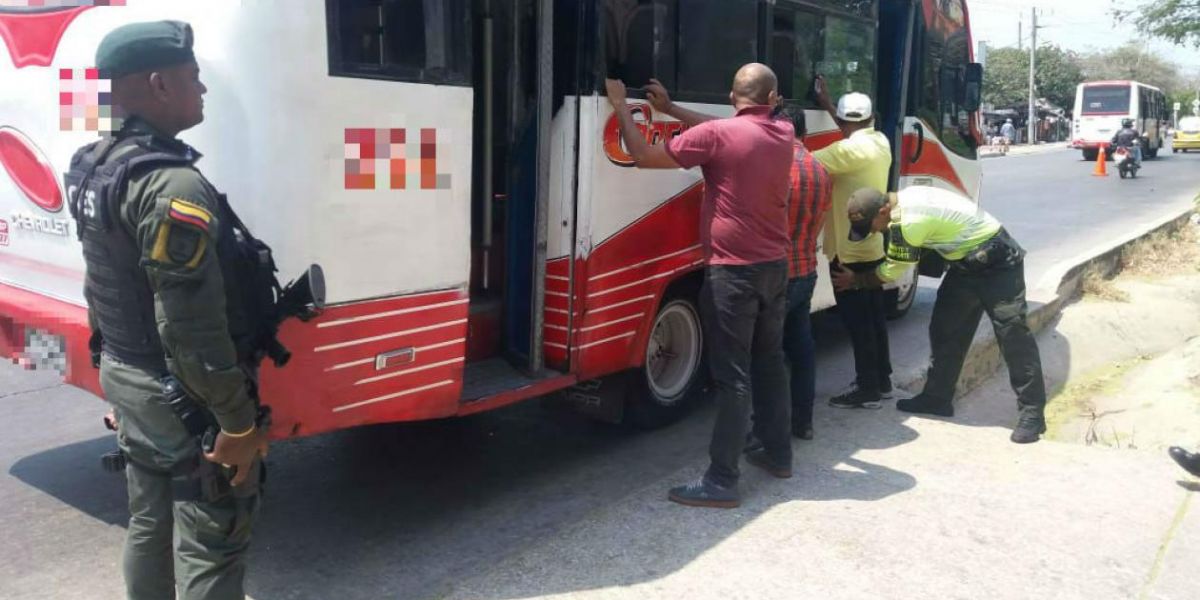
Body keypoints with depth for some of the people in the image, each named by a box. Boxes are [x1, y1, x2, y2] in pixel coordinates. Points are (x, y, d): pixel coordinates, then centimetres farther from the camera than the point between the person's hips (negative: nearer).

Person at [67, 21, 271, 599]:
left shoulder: (96, 168, 6)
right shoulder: (173, 186, -25)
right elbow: (193, 331, -27)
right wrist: (239, 421, -20)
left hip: (126, 378, 10)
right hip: (184, 398, -9)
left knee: (148, 524, 24)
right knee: (209, 548, 4)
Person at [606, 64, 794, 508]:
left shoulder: (717, 134, -14)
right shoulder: (784, 135, 6)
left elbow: (643, 156, -11)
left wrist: (620, 107, 2)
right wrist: (671, 109, 22)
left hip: (733, 271, -7)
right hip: (775, 267, 7)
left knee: (732, 376, -7)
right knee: (769, 362, 19)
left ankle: (722, 481, -2)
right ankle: (777, 454, 31)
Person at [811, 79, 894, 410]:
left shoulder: (849, 150, -20)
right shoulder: (880, 142, 6)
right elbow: (856, 133, 27)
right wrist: (827, 103, 30)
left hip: (849, 251, -9)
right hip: (873, 247, 9)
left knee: (857, 321, -2)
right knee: (873, 316, 16)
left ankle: (867, 388, 5)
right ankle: (881, 380, 27)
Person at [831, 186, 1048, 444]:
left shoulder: (908, 223, -29)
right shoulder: (903, 200, -2)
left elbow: (891, 272, -14)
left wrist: (855, 280, 0)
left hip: (997, 260, -10)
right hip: (967, 262, 10)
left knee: (1012, 335, -10)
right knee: (945, 330, 9)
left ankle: (1032, 412, -5)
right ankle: (937, 398, 18)